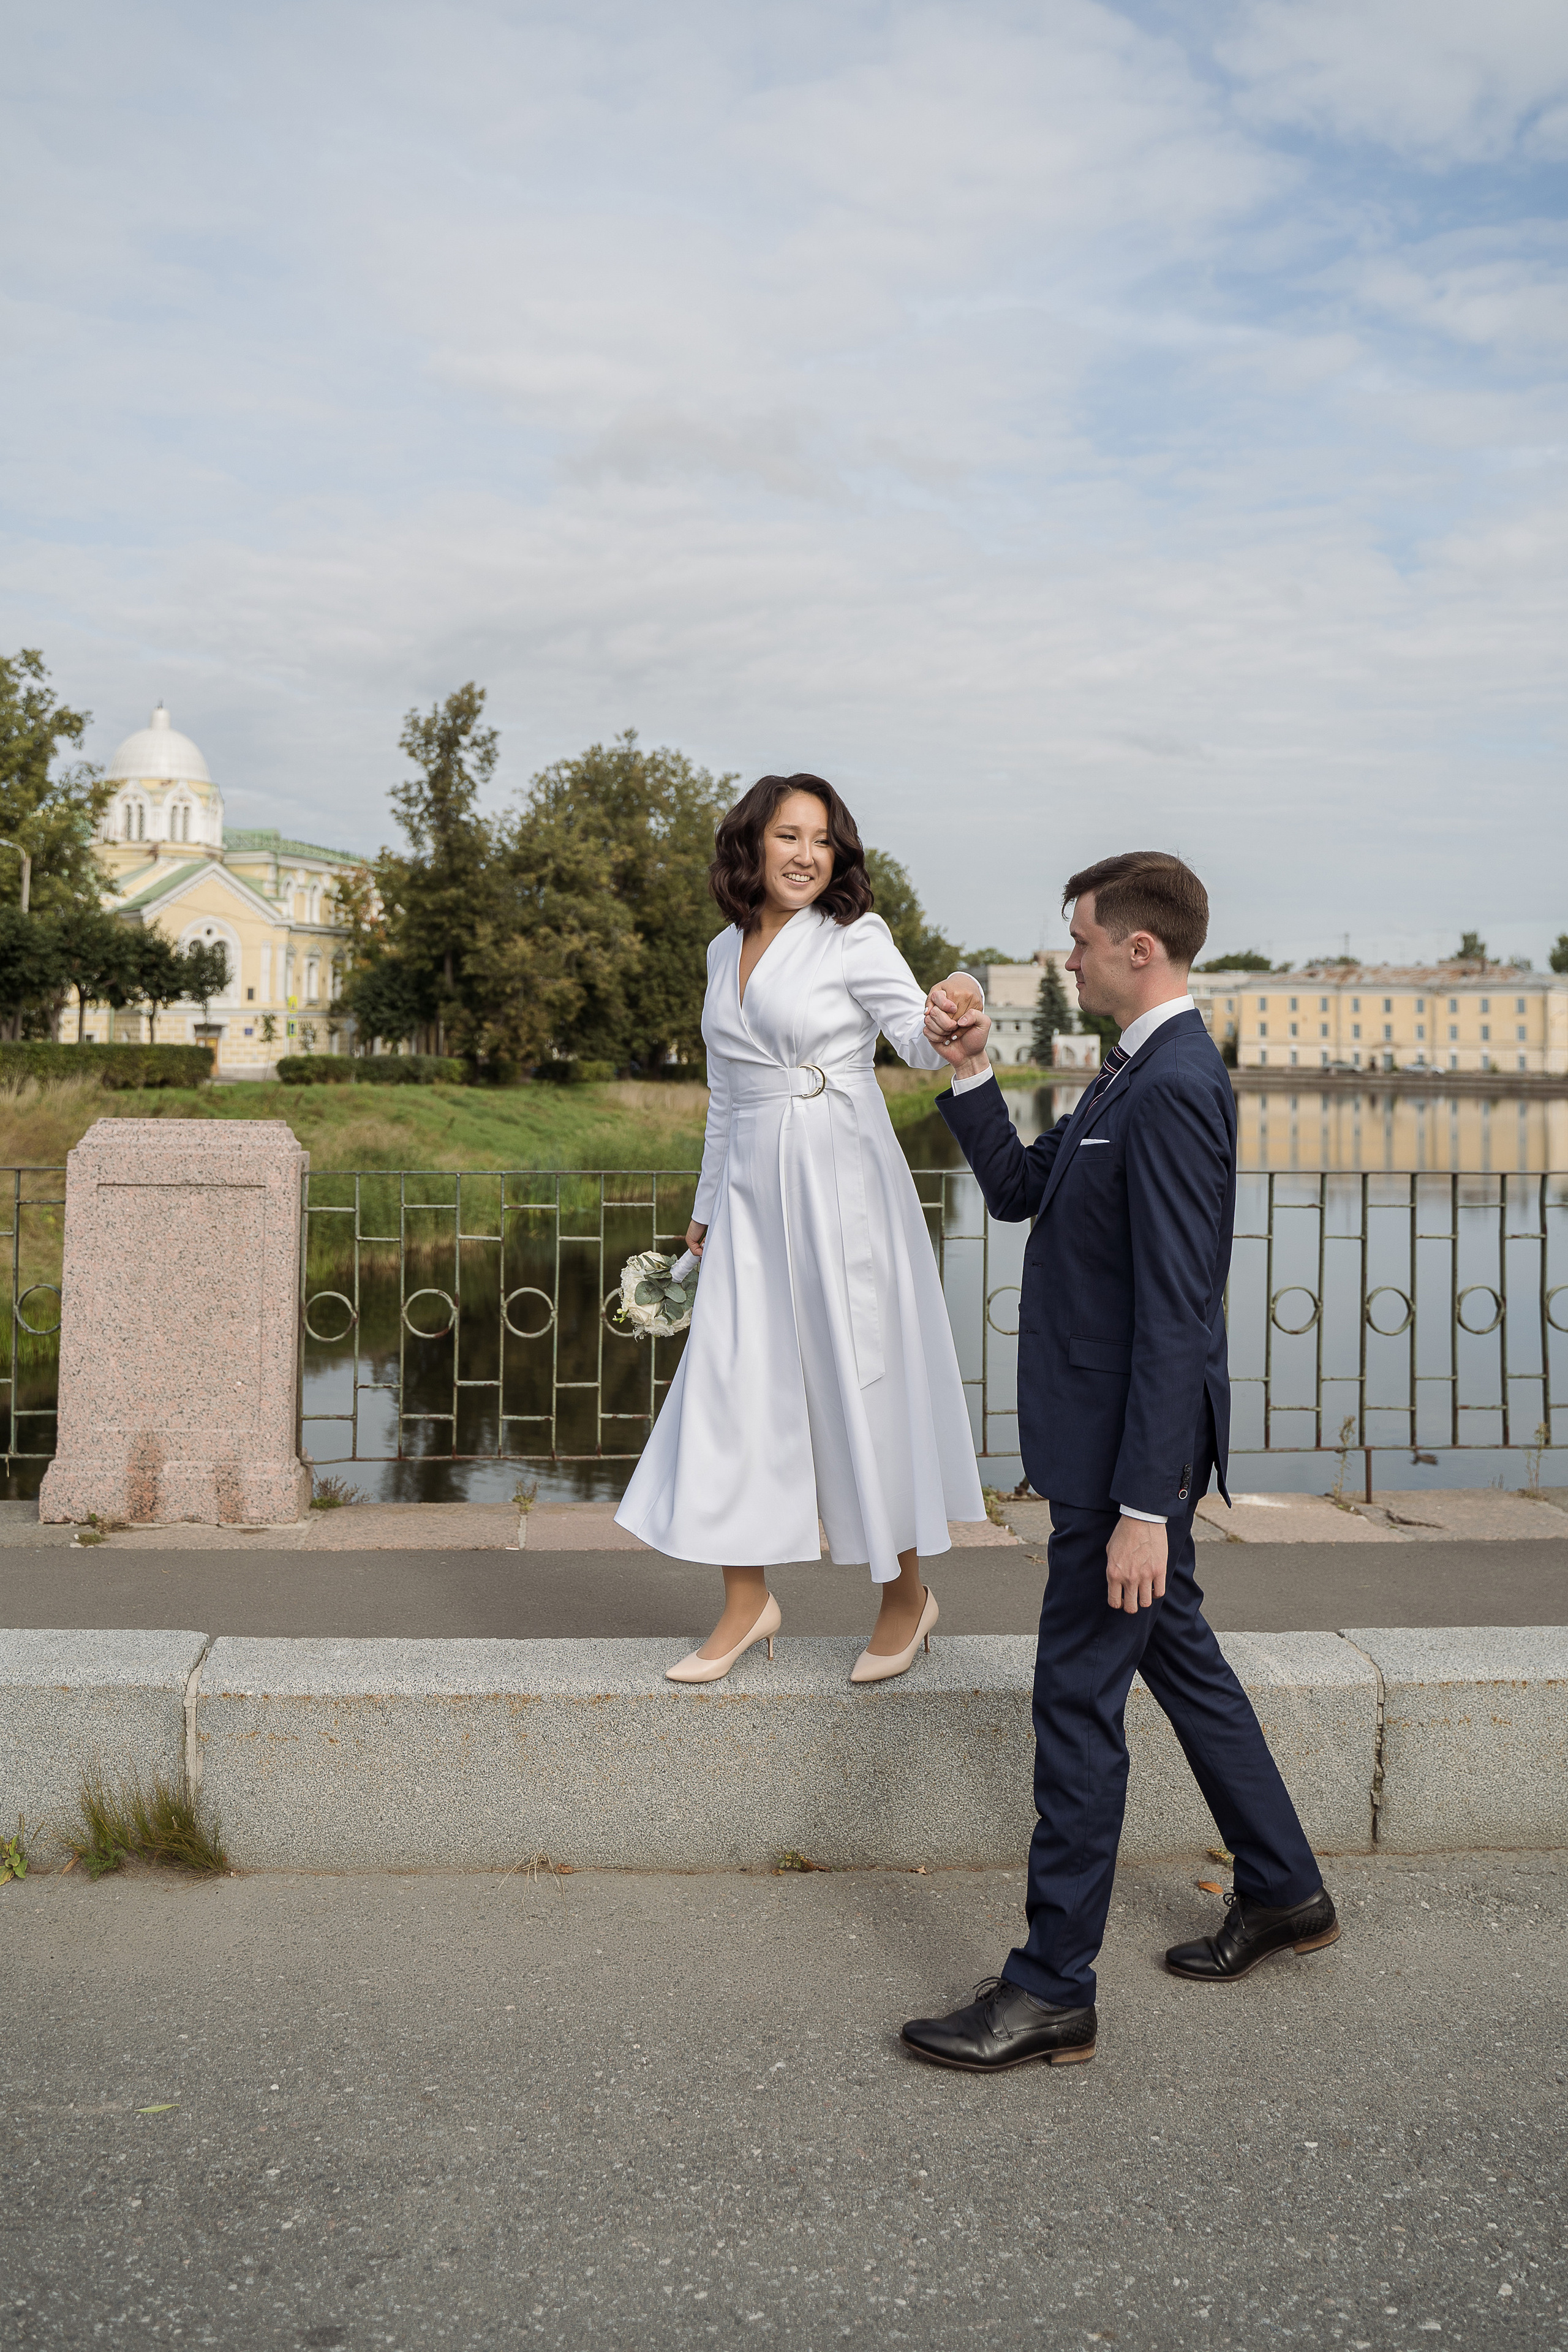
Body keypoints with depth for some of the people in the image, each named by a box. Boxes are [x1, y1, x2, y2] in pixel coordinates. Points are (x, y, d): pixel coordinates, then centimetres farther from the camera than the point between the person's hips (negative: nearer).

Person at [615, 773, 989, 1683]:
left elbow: (919, 1041, -17)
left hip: (842, 1183, -5)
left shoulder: (855, 937, -4)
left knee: (863, 1380, 1)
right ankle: (748, 1603, 15)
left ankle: (908, 1593, 19)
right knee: (733, 1382, 3)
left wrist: (954, 1008, -40)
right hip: (753, 1192, 6)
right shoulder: (726, 951, 13)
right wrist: (707, 1203, 24)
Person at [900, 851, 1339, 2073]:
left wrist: (1142, 1506, -25)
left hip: (1133, 1448, -10)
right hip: (1122, 1440, 10)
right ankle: (1284, 1891, 39)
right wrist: (972, 1071, 3)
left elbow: (1176, 1313, -25)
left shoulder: (1175, 1088, -22)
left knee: (1079, 1700, -2)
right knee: (1179, 1656, 22)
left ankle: (1053, 1992, 10)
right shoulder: (1135, 1074, 11)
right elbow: (1019, 1189, 17)